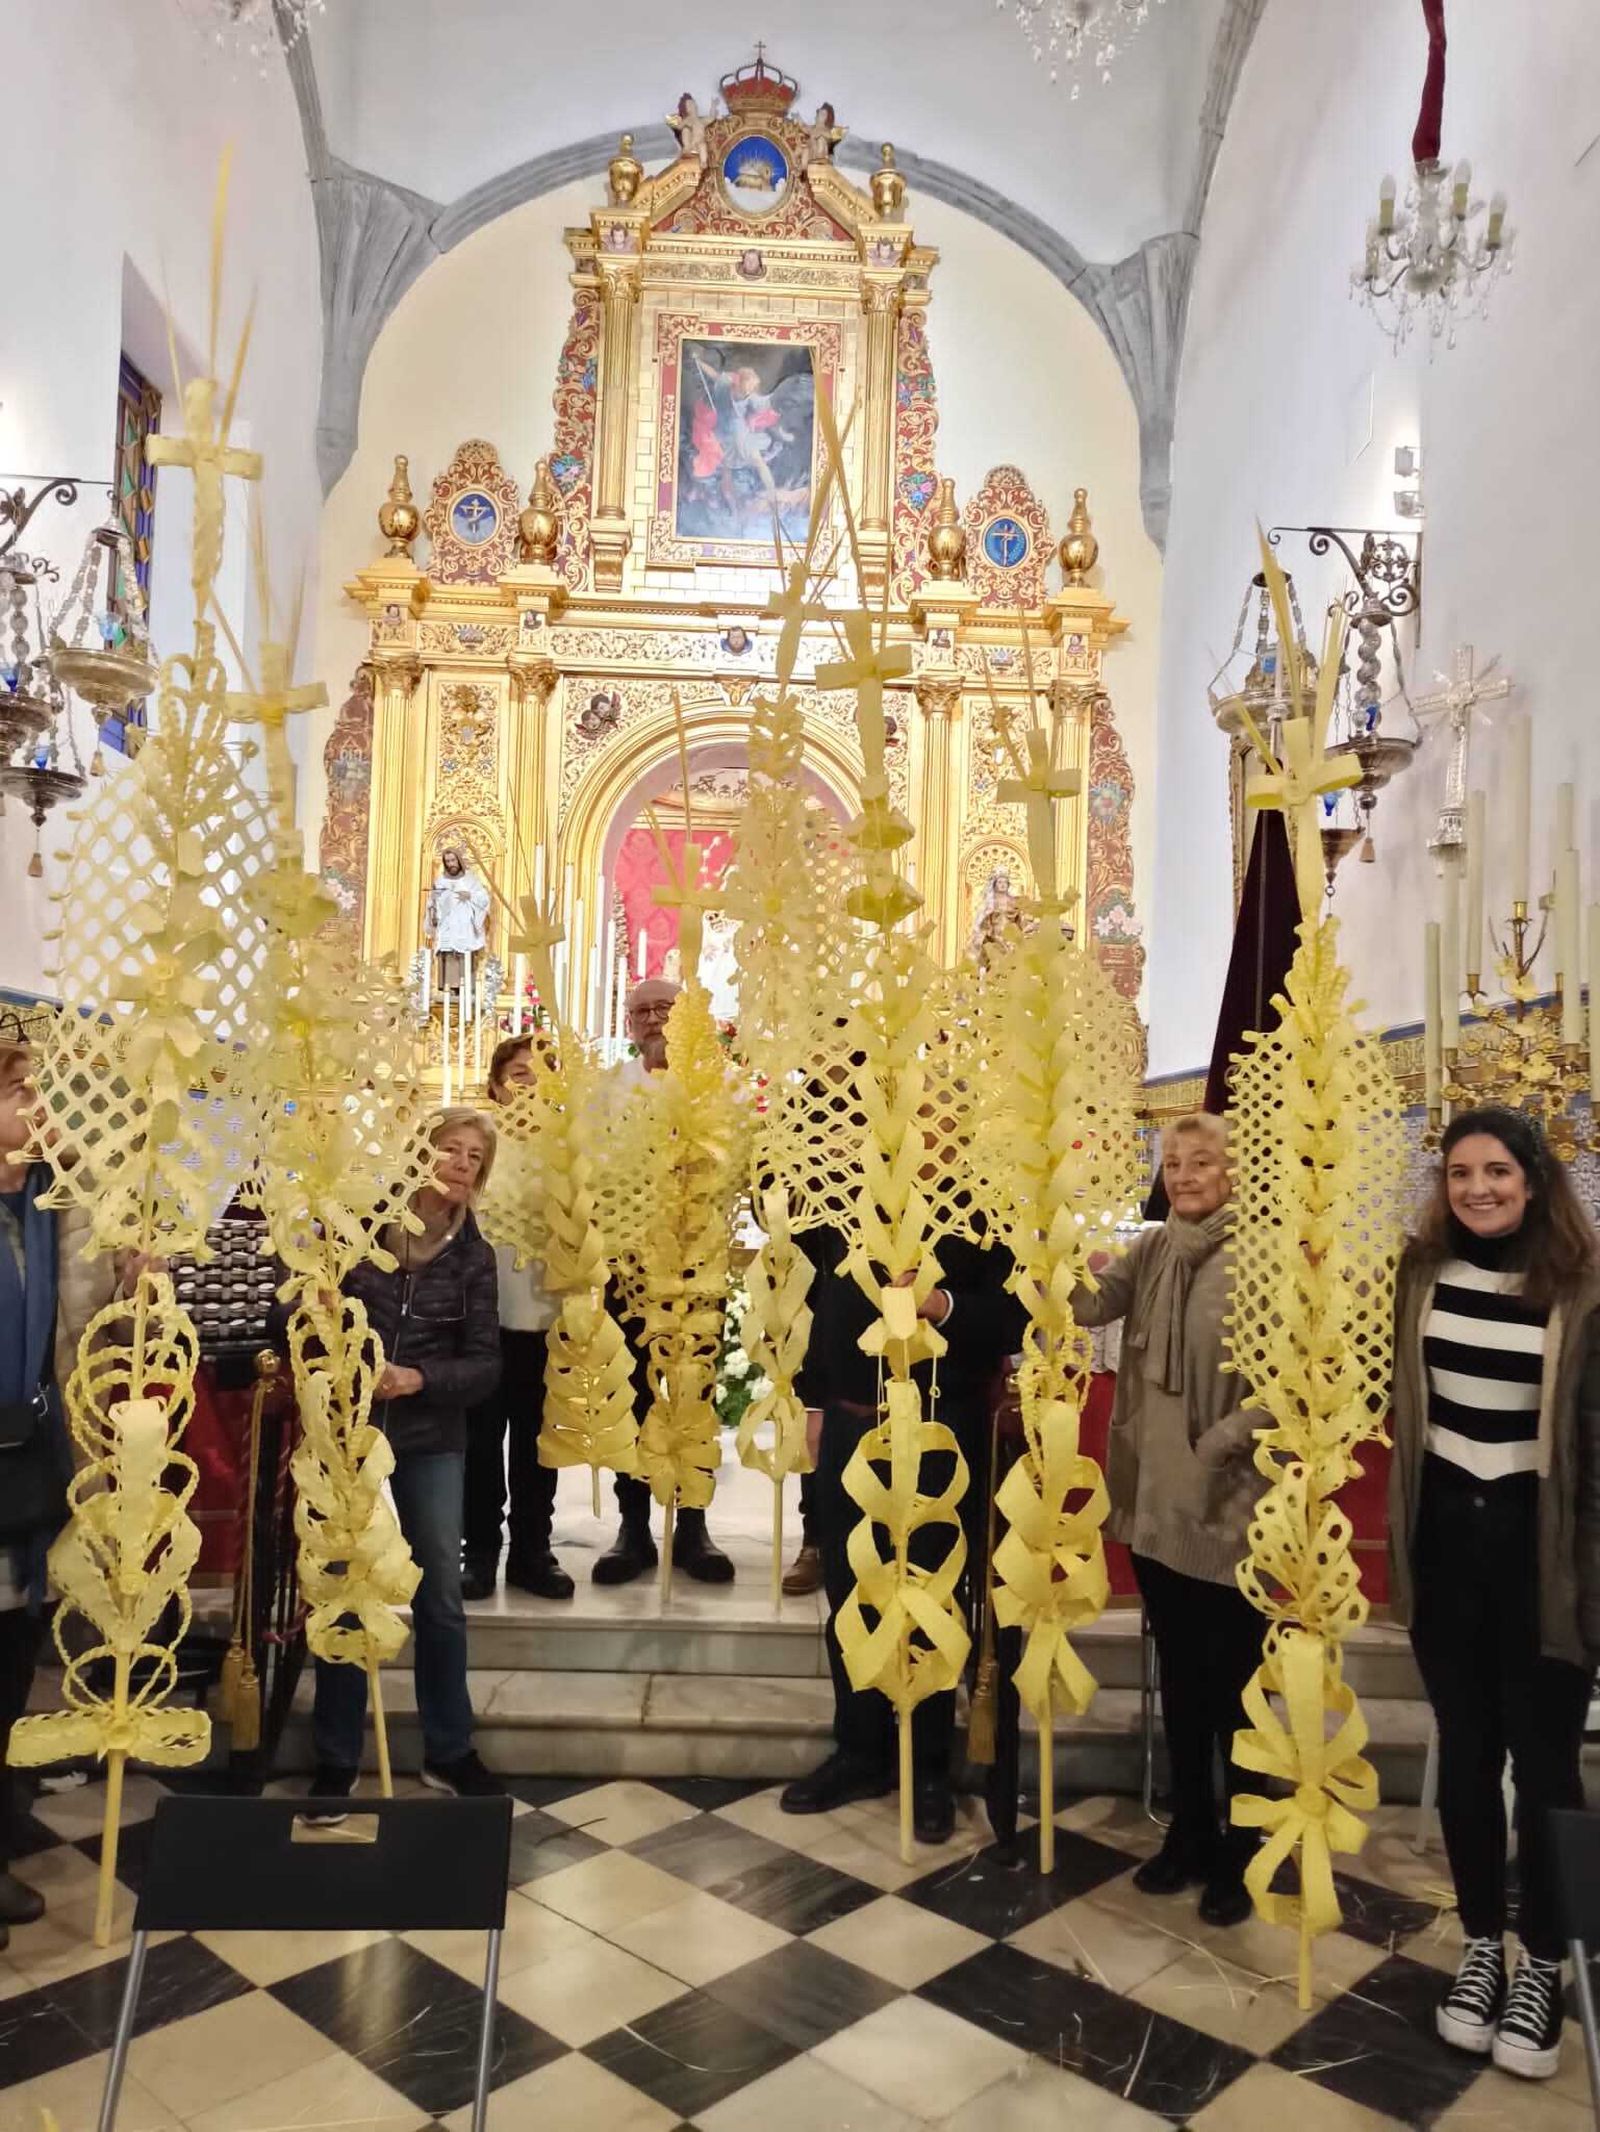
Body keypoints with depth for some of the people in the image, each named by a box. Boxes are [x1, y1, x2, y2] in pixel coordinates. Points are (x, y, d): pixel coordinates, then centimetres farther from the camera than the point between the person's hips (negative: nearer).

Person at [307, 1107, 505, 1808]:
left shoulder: (473, 1255, -1)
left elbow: (485, 1363, -3)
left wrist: (419, 1379, -18)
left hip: (430, 1441, 1)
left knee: (441, 1594, 7)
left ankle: (449, 1751, 24)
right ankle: (335, 1761, 21)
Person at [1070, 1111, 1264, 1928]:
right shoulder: (1150, 1252, 7)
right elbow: (1087, 1304, -6)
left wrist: (1220, 1446, -17)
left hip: (1229, 1506, -5)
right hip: (1156, 1499, 6)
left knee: (1232, 1686, 8)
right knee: (1179, 1679, 18)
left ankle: (1238, 1851, 27)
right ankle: (1190, 1832, 35)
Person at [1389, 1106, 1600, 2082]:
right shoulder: (1425, 1269, -1)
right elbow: (1404, 1399, 7)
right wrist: (1399, 1530, 5)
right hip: (1448, 1533, 3)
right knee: (1466, 1749, 15)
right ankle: (1483, 1946, 32)